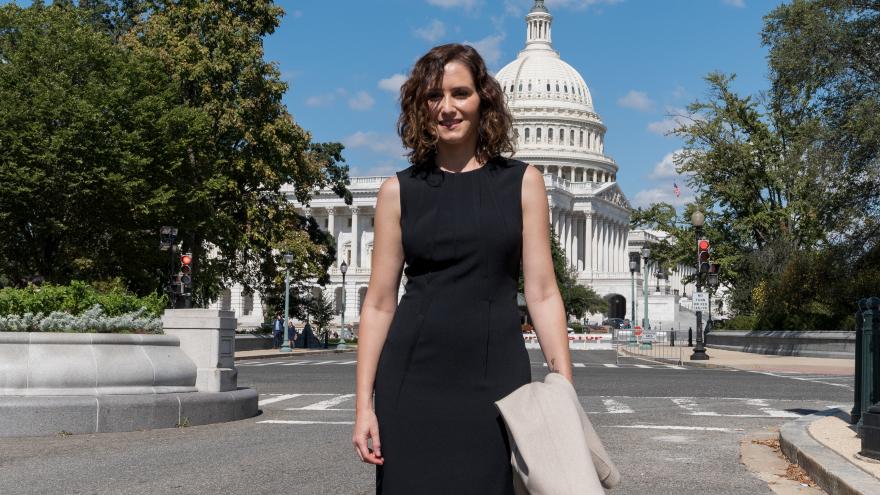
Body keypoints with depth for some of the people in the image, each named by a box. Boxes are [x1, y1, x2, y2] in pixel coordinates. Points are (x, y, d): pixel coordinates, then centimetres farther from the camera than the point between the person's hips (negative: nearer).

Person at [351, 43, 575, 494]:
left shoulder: (522, 182, 5)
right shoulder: (398, 191, 5)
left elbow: (542, 293, 1)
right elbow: (379, 304, 5)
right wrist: (363, 405, -1)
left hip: (496, 377, 0)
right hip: (413, 379, 1)